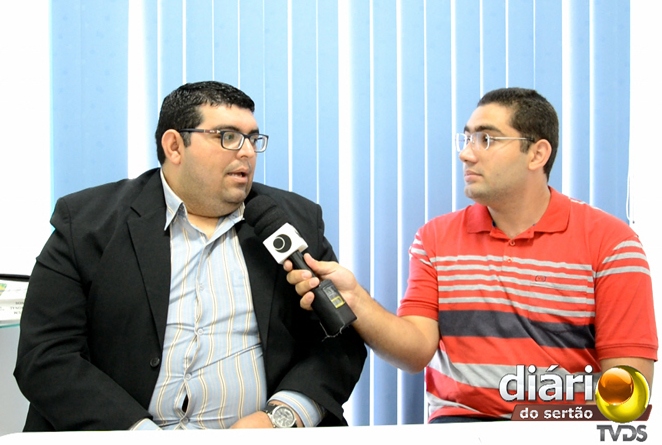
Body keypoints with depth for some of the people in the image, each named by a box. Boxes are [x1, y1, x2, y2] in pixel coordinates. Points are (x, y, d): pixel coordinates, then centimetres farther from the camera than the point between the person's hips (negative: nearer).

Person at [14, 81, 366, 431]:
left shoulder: (297, 221, 10)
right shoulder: (85, 222, 3)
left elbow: (341, 340, 6)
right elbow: (46, 356, -3)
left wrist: (279, 417, -10)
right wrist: (141, 434, -14)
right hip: (124, 432, -1)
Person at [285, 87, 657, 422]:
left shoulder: (609, 242, 0)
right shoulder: (435, 238, 9)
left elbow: (628, 377, -3)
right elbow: (417, 352, 0)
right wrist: (354, 299, -16)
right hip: (461, 421, 1)